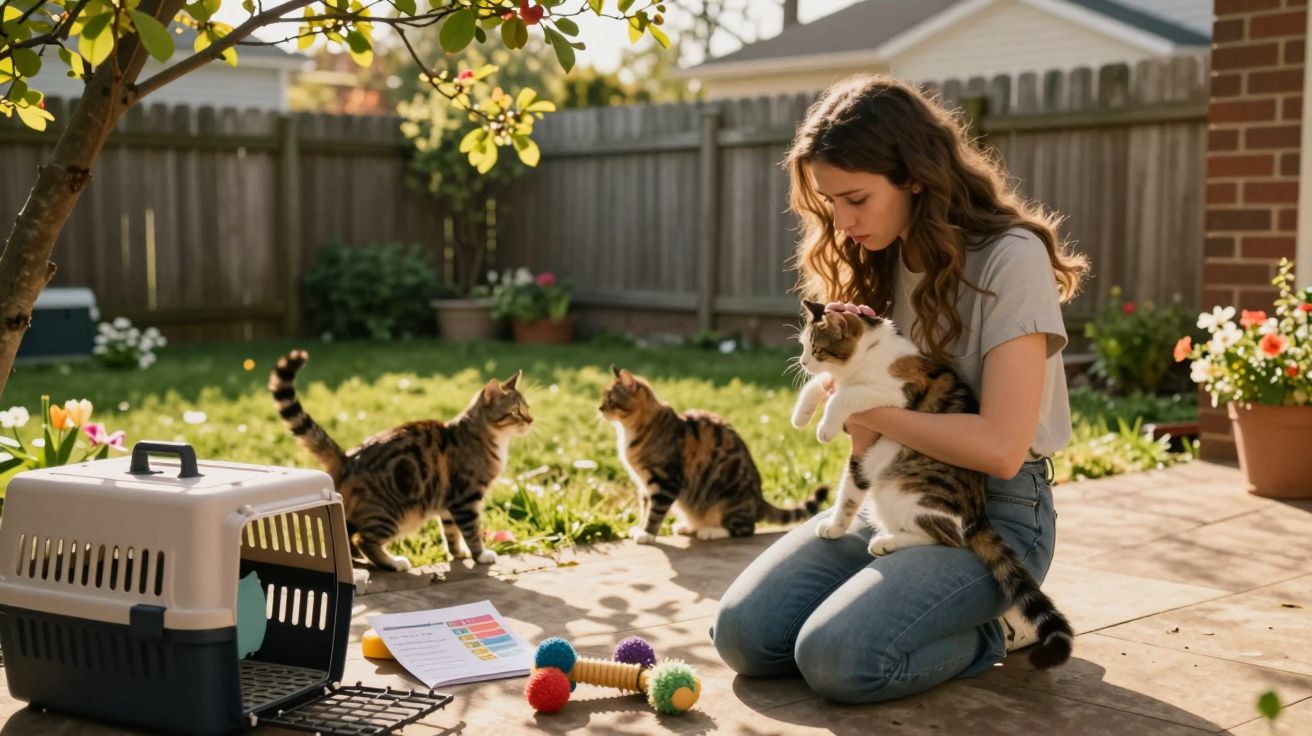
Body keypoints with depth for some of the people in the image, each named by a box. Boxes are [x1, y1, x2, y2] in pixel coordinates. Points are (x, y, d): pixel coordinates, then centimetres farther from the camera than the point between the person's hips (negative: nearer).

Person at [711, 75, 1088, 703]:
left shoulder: (1010, 258, -16)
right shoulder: (880, 263, 7)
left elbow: (1001, 448, -23)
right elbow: (865, 440, 11)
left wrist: (870, 408, -13)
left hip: (994, 510, -7)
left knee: (837, 658, -27)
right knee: (741, 633, -12)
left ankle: (997, 626, 1)